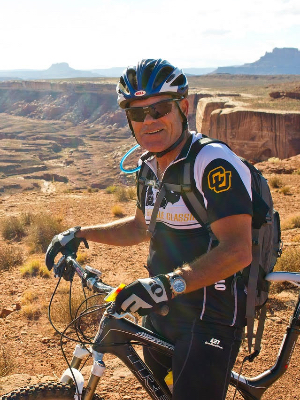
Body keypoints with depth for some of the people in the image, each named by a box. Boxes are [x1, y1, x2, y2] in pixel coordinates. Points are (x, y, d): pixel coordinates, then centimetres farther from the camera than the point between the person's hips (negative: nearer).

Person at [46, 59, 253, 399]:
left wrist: (168, 284, -40)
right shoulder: (154, 166, 6)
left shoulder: (214, 163, -21)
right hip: (161, 313, 8)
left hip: (209, 320, -8)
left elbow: (238, 250, -30)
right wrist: (81, 234, 12)